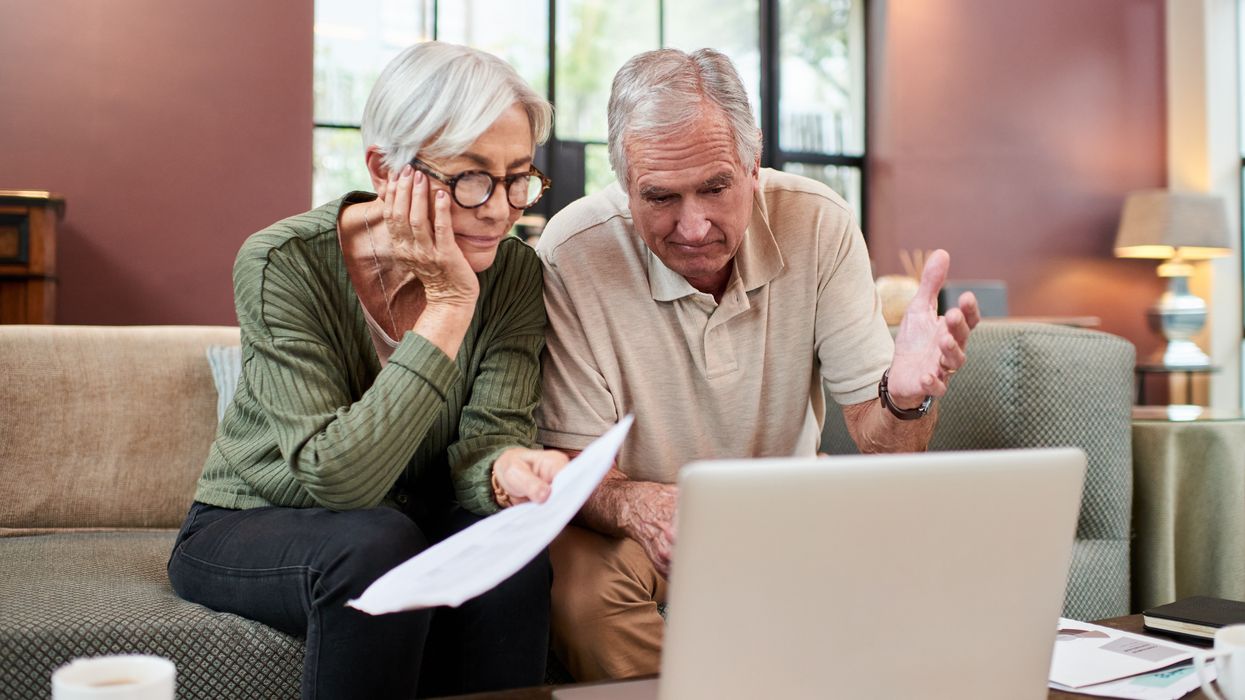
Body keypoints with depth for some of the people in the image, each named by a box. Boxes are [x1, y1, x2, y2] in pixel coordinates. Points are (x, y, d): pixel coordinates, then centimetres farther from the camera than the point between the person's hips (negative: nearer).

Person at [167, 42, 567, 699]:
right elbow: (334, 478, -29)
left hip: (414, 522, 3)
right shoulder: (283, 263, -23)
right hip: (250, 527, -2)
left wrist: (509, 468, -41)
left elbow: (491, 431, -16)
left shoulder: (514, 271, -10)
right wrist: (449, 307, -32)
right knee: (377, 545, -34)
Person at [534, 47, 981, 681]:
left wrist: (904, 396, -36)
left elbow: (874, 436, -11)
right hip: (639, 531, -2)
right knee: (582, 591, -33)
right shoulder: (571, 255, -21)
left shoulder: (818, 225, -13)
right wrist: (637, 505, -42)